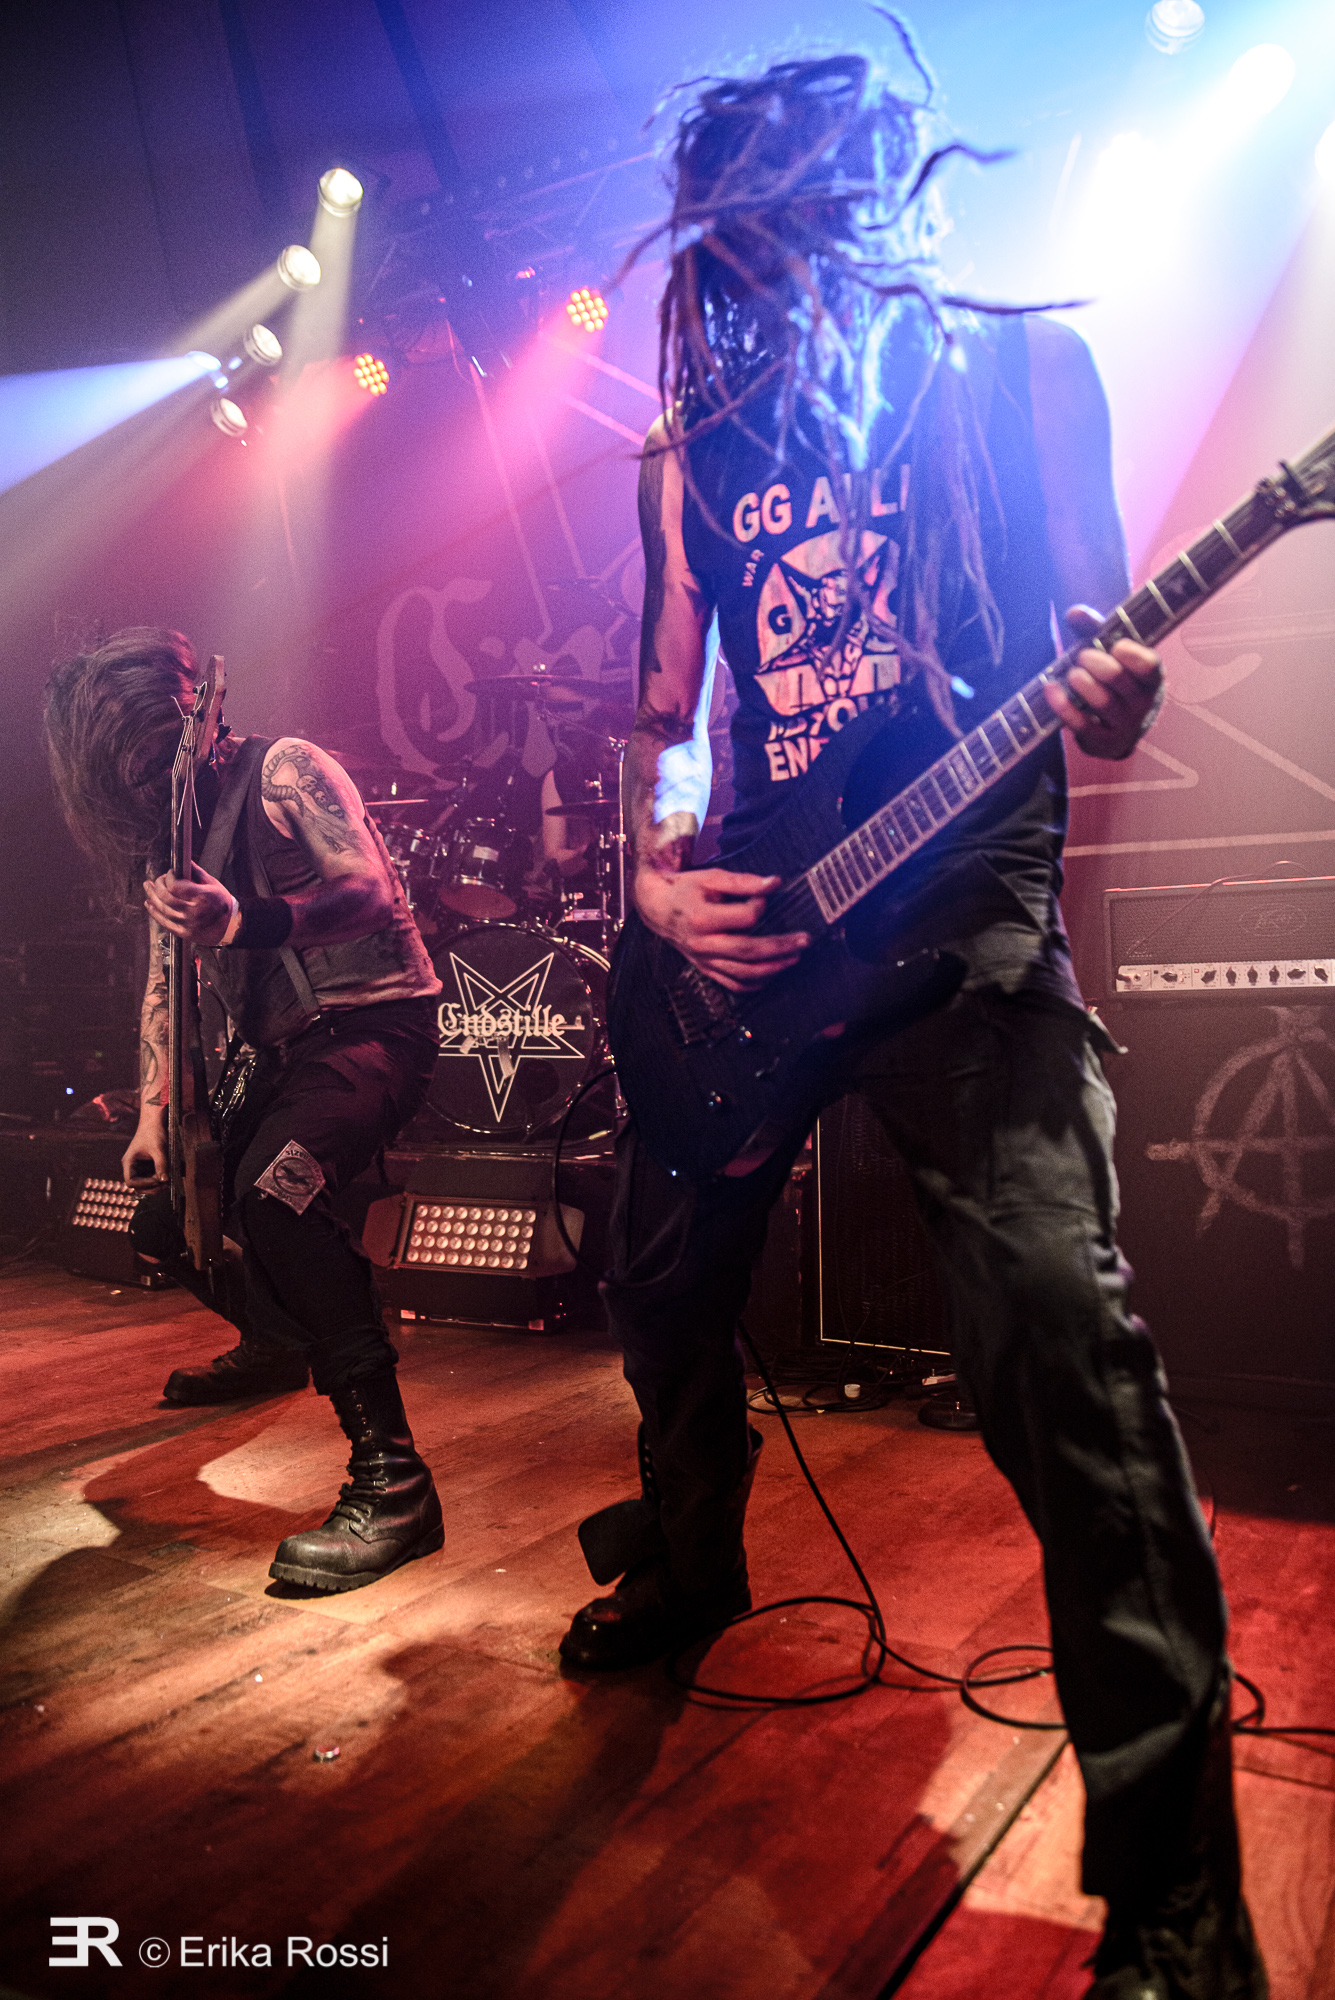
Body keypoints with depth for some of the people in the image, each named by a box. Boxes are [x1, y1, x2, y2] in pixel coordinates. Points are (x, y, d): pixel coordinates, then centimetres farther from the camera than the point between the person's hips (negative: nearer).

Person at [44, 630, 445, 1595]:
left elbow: (368, 891, -24)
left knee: (272, 1189, -35)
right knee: (165, 1218, 12)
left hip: (373, 1022, -9)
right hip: (282, 1051, 9)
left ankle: (393, 1479, -35)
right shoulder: (168, 833, 16)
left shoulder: (282, 770, -7)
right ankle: (277, 1342, 42)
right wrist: (154, 1110, 9)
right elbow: (164, 978, 19)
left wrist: (242, 922, -41)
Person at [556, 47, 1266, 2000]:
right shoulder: (691, 444, 15)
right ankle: (688, 1564, 46)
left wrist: (1111, 700, -23)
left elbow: (1097, 647, 1)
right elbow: (666, 710, 15)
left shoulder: (1024, 366, 5)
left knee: (1062, 1344, -18)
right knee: (664, 1286, 15)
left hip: (965, 915, -5)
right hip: (747, 929, 5)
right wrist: (662, 875, -4)